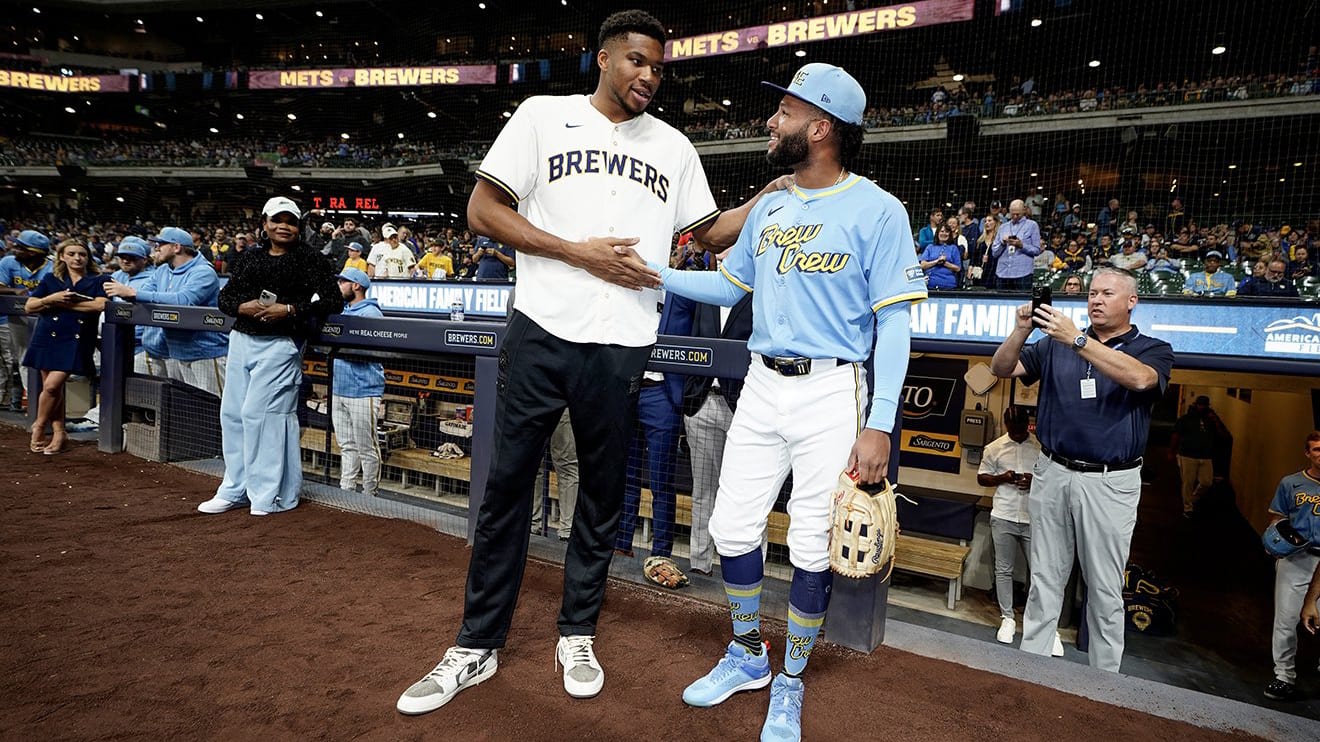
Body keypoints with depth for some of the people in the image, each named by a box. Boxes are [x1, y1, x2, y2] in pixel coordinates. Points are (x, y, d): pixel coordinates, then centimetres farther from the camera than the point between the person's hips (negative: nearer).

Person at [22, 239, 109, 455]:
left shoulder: (98, 281, 5)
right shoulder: (50, 279, 13)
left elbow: (100, 305, -13)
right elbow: (29, 307, 8)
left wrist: (66, 304, -10)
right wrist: (53, 298, -9)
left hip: (77, 340, -3)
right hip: (48, 338, 4)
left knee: (52, 385, -11)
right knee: (52, 387, 5)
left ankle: (39, 426, 12)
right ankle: (59, 433, 16)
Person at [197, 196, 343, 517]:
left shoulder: (310, 259, -2)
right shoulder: (251, 258, 14)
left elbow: (333, 299, -10)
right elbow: (225, 296, 15)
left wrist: (289, 310, -18)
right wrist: (243, 306, -7)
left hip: (279, 344, -7)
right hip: (241, 340, 7)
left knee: (258, 413, -10)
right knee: (232, 412, 10)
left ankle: (270, 494, 1)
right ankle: (235, 490, 22)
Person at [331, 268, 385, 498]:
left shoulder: (370, 313, -9)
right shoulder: (343, 311, 18)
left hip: (363, 390, -9)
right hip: (339, 389, 9)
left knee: (366, 448, -2)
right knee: (347, 446, 14)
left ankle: (369, 497, 5)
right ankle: (346, 491, 20)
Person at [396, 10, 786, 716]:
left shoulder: (673, 146, 14)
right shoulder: (545, 115, 6)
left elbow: (712, 231, 19)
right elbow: (482, 210, -1)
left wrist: (774, 193, 5)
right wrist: (579, 252, -10)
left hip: (622, 347, 2)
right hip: (541, 333, -2)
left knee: (603, 492, 9)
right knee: (506, 485, 4)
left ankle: (577, 634, 27)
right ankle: (478, 645, 19)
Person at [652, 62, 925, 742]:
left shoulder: (877, 210, -8)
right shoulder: (768, 208, 12)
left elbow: (894, 322, -10)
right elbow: (729, 285, 20)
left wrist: (879, 425, -15)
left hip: (831, 392, -6)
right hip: (762, 386, 6)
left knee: (812, 547, 3)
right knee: (732, 527, 9)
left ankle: (789, 686, 26)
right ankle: (748, 657, 33)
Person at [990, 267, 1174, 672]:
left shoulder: (1153, 350, 2)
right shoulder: (1055, 343, 10)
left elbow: (1139, 378, -21)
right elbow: (1002, 369, 3)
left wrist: (1076, 339, -28)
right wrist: (1022, 329, -14)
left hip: (1110, 482, -2)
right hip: (1052, 474, 3)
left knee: (1105, 589, 7)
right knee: (1044, 579, 10)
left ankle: (1103, 679, 20)